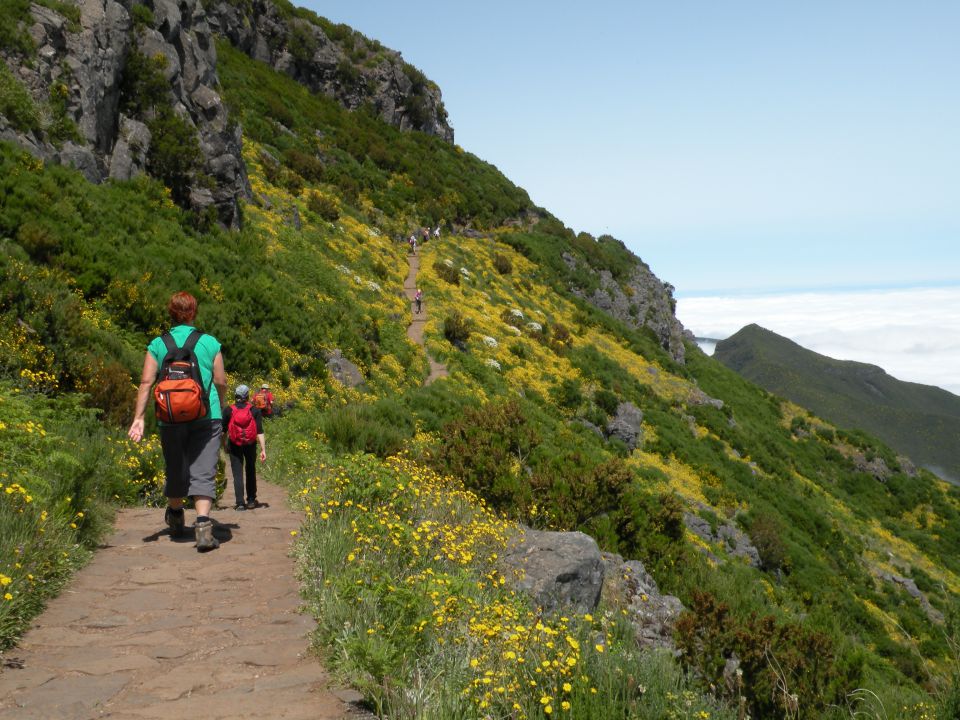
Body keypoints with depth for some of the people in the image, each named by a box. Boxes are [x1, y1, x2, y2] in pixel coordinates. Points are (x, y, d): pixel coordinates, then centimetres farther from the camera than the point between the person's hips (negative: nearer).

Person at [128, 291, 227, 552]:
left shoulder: (157, 345, 4)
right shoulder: (209, 342, 2)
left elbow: (146, 381, -4)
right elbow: (221, 382, 3)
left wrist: (139, 418, -5)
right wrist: (219, 407, 22)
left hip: (171, 418, 2)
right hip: (206, 417, -2)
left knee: (176, 469, 18)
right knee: (203, 472, -3)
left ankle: (175, 517, 39)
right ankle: (203, 525, -19)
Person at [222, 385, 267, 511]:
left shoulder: (228, 410, -7)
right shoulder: (255, 411, -6)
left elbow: (224, 431, 0)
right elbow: (260, 432, -11)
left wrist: (225, 445, 15)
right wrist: (263, 450, -10)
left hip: (235, 445, -1)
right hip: (250, 445, 1)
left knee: (237, 474, 2)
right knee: (251, 472, 19)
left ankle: (240, 503, -7)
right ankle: (251, 500, 21)